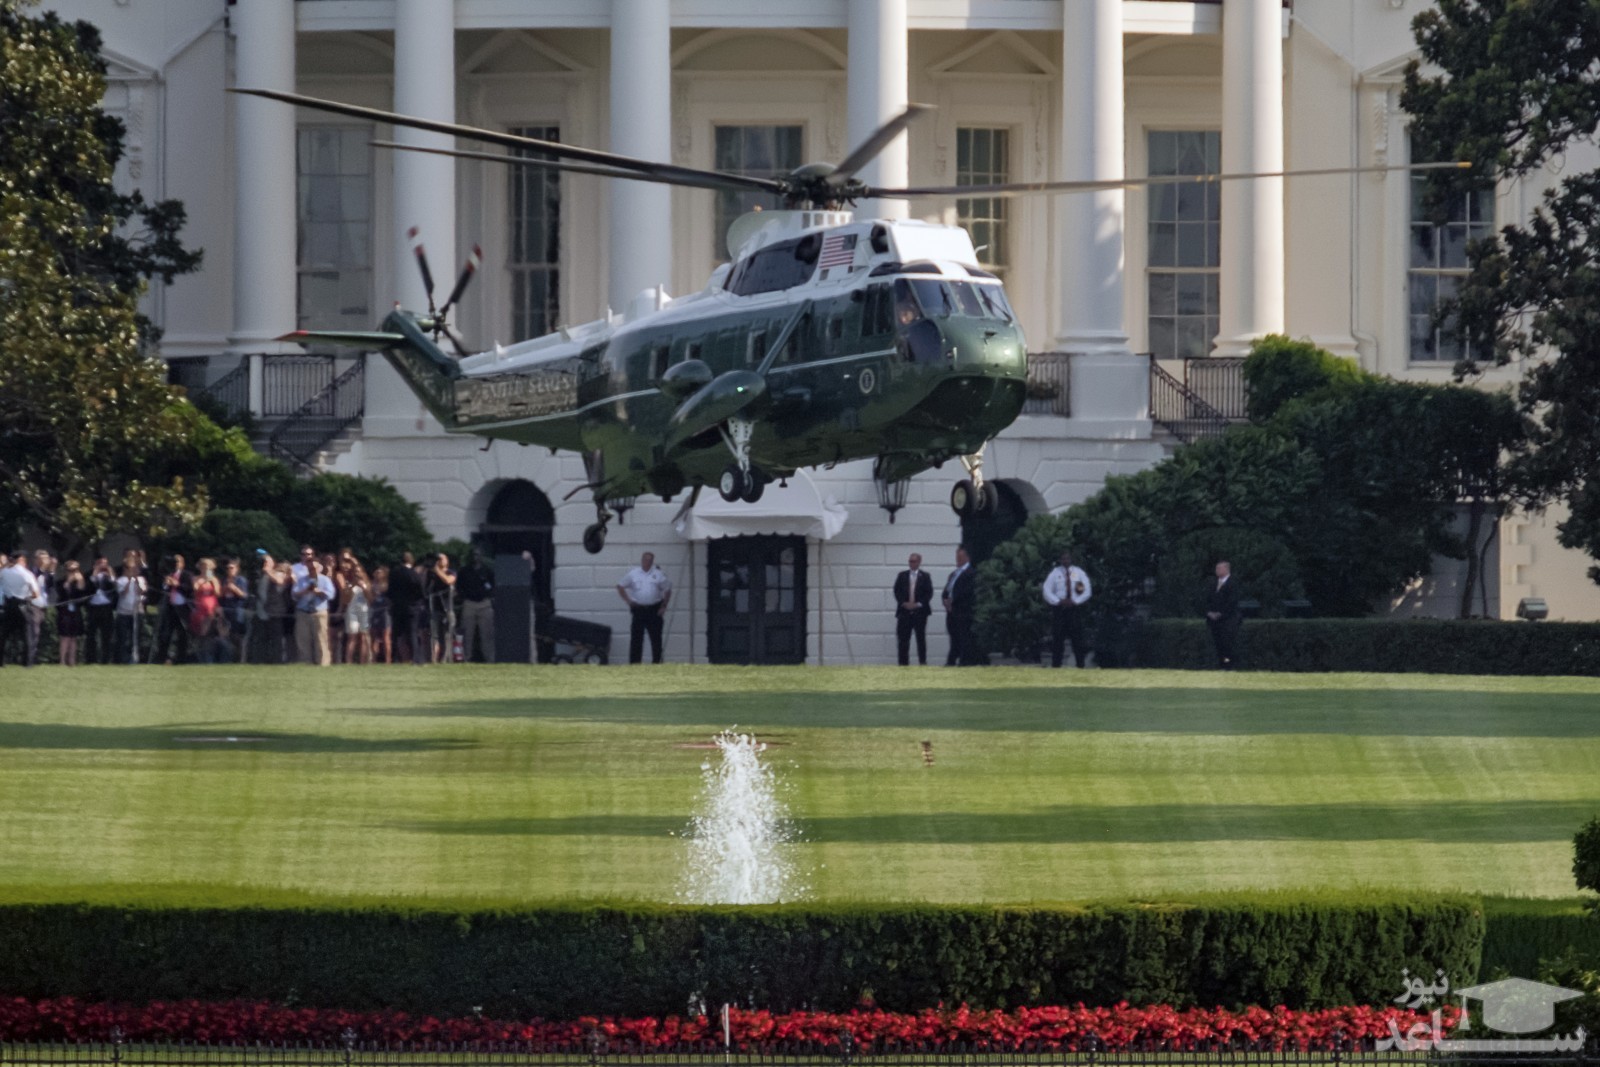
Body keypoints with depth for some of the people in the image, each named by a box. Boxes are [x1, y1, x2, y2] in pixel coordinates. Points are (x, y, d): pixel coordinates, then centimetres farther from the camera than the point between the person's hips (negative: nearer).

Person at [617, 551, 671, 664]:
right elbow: (620, 587, 11)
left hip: (654, 611, 0)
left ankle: (656, 662, 12)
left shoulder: (658, 575, 2)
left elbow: (667, 590, 9)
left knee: (656, 638, 3)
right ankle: (634, 662, 3)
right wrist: (628, 600, 2)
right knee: (636, 638, -1)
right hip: (638, 610, 0)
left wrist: (663, 606, 0)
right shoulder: (633, 574, 3)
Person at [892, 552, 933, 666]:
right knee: (903, 638, -2)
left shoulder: (925, 576, 4)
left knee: (921, 638, 2)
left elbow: (929, 593, -1)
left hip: (920, 611, -1)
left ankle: (923, 662, 6)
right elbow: (897, 591, 5)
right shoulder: (902, 576, 9)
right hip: (904, 611, 2)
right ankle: (903, 662, 1)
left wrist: (918, 604, -12)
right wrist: (904, 603, -9)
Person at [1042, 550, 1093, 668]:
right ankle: (1055, 666, -1)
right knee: (1057, 638, -3)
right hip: (1059, 609, 0)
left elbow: (1087, 591, 6)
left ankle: (1080, 666, -1)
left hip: (1075, 608, 0)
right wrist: (1059, 601, -12)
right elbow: (1047, 591, 3)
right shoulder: (1055, 573, 6)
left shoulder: (1079, 573, 8)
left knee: (1077, 638, -4)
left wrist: (1075, 601, -9)